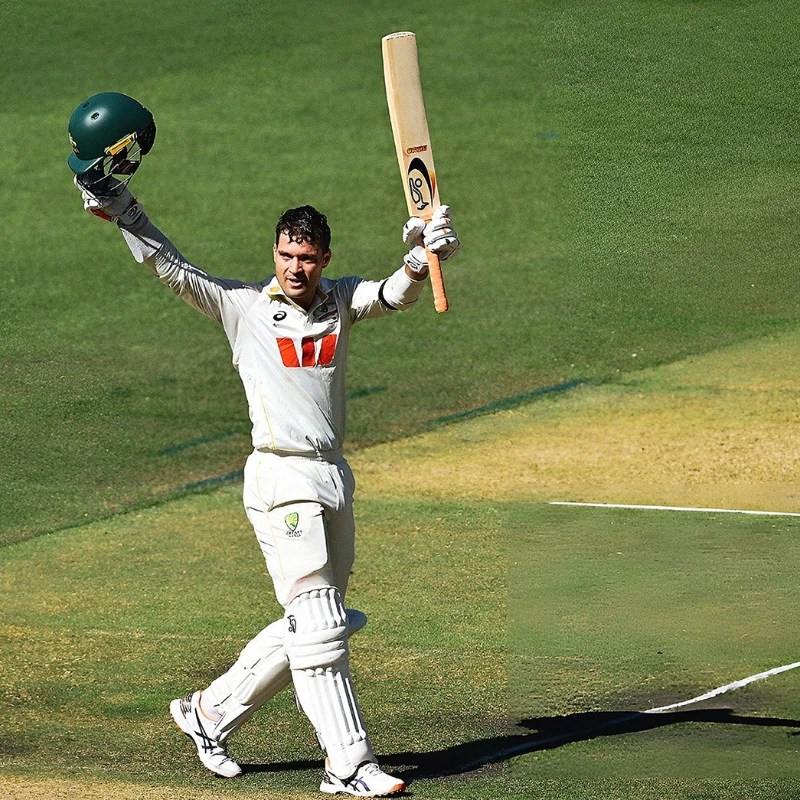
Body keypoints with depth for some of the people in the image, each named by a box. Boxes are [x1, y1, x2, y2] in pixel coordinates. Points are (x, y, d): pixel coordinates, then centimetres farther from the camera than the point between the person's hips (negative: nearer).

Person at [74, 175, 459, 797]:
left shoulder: (340, 302, 11)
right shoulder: (244, 306, 2)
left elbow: (395, 296, -5)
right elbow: (173, 270, -3)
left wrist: (421, 257, -26)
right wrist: (123, 213, -15)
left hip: (335, 478, 6)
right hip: (282, 479, -6)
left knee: (315, 627, 12)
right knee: (319, 626, -9)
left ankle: (211, 712, 26)